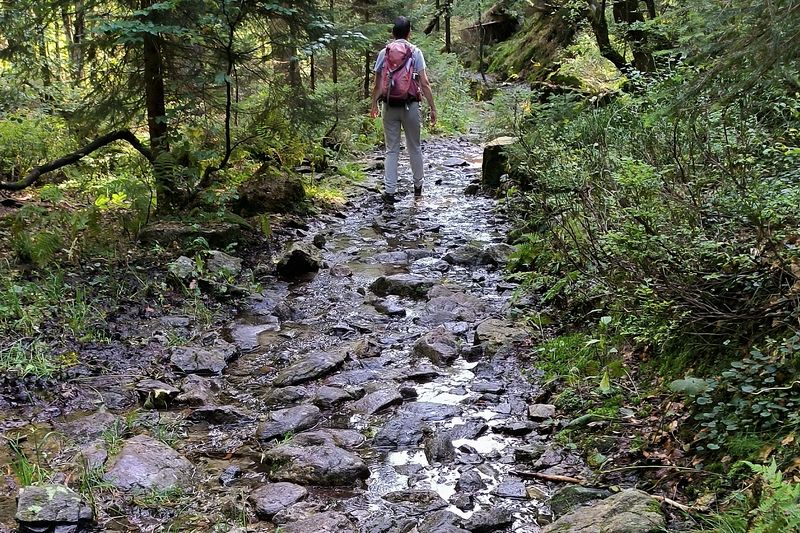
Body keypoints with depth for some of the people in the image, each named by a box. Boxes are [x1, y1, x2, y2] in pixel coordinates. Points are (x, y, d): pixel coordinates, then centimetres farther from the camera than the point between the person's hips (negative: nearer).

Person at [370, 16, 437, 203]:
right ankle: (418, 185, 26)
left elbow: (378, 85, 6)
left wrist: (374, 105, 19)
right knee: (414, 147, 14)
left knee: (391, 150, 6)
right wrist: (432, 107, -1)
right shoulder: (415, 52, -2)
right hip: (410, 105, -1)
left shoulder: (384, 53, 3)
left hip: (389, 106, 1)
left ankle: (390, 191, 1)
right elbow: (424, 84, -7)